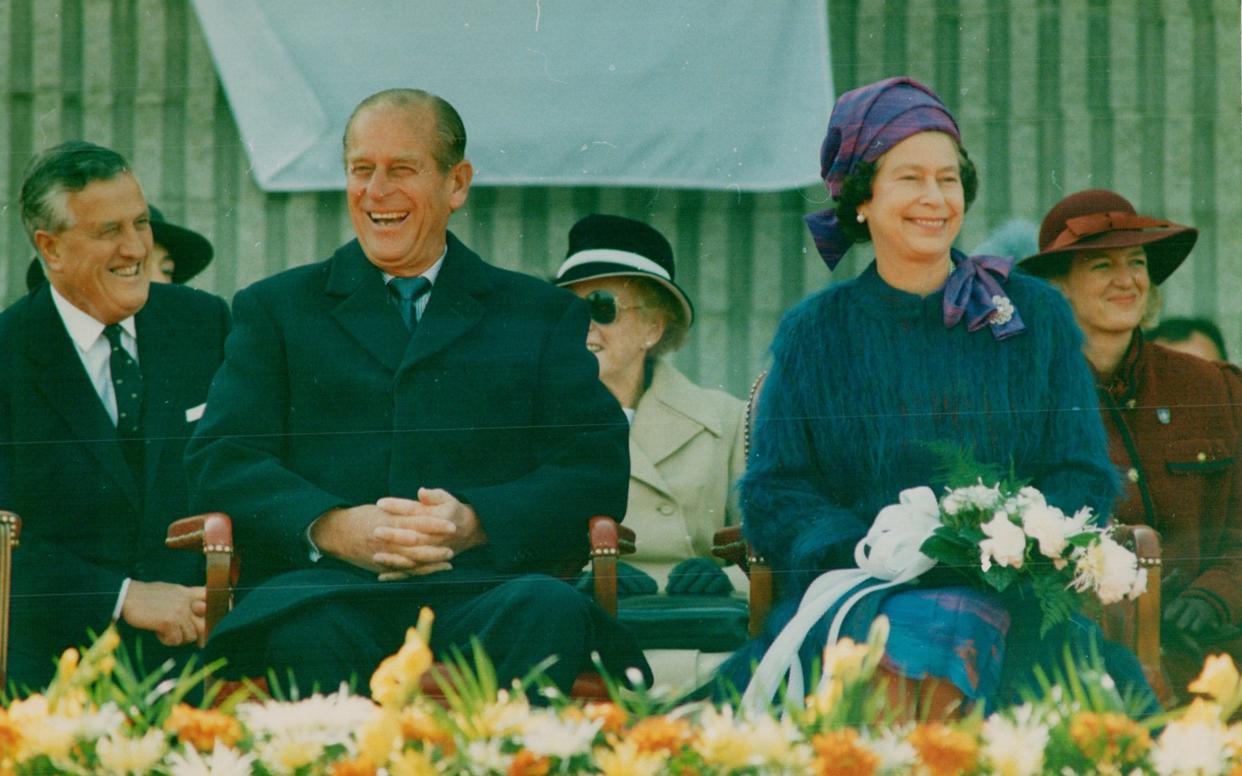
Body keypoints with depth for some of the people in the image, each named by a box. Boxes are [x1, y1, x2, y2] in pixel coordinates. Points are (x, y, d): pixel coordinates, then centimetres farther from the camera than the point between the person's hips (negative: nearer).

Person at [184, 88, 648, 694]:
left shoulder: (543, 316, 22)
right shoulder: (276, 310, 23)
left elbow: (596, 468, 9)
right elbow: (220, 461, 9)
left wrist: (475, 521, -12)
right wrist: (333, 528, -12)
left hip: (480, 584, 1)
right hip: (328, 583, -1)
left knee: (551, 612, -35)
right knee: (306, 631, -38)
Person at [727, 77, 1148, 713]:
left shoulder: (1036, 316, 14)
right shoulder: (814, 334, 14)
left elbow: (1081, 478, 9)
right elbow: (772, 495, 6)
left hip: (996, 595, 0)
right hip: (848, 590, 0)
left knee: (945, 633, -36)